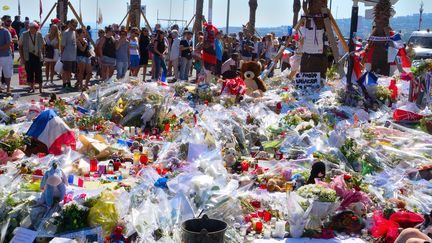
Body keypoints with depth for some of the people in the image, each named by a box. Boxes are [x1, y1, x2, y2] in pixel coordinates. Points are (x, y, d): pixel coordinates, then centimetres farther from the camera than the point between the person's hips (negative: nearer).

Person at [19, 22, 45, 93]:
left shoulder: (39, 34, 1)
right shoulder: (24, 35, -3)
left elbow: (43, 45, 11)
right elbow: (20, 46, 2)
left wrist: (42, 54, 3)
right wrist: (22, 57, -2)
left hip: (38, 56, 0)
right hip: (28, 56, 0)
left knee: (38, 72, -2)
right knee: (30, 72, 3)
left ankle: (40, 88, 4)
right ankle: (32, 87, 15)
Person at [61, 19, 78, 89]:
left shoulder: (75, 32, 12)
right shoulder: (66, 33, -11)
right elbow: (63, 45, -10)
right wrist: (62, 55, -10)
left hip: (74, 56, 7)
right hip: (67, 57, -7)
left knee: (70, 71, 14)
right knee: (66, 71, -2)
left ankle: (68, 83, 23)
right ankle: (64, 84, 4)